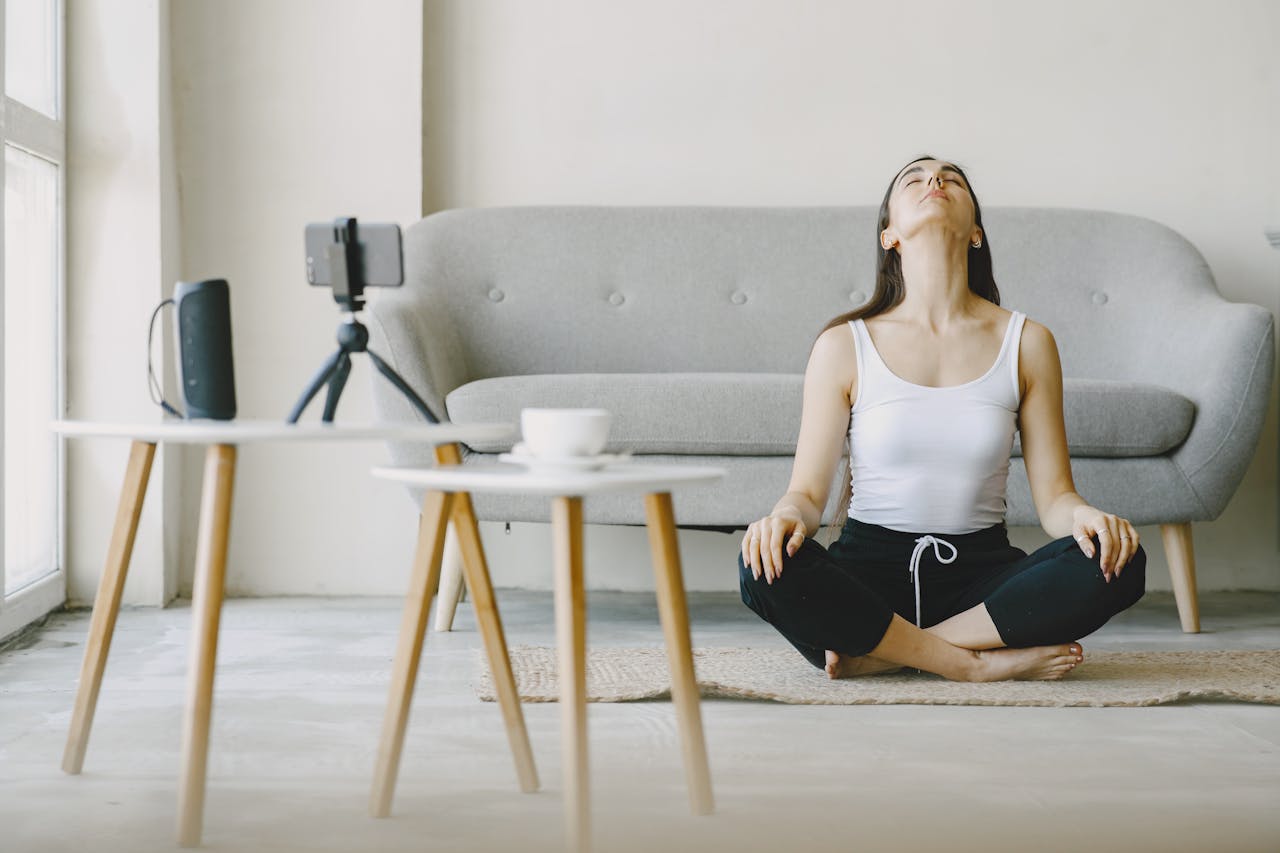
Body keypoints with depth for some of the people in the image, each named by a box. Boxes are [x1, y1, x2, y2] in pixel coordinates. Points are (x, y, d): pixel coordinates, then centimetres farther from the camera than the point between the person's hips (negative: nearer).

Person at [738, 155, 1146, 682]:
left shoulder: (1027, 342, 5)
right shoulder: (845, 345, 2)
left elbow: (1053, 495, 3)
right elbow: (808, 491, -1)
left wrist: (1086, 516, -21)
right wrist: (787, 514, -26)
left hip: (981, 571, 2)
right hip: (868, 569, -1)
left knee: (1119, 563, -26)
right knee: (766, 567, -32)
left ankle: (880, 653, -20)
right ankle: (980, 664, -22)